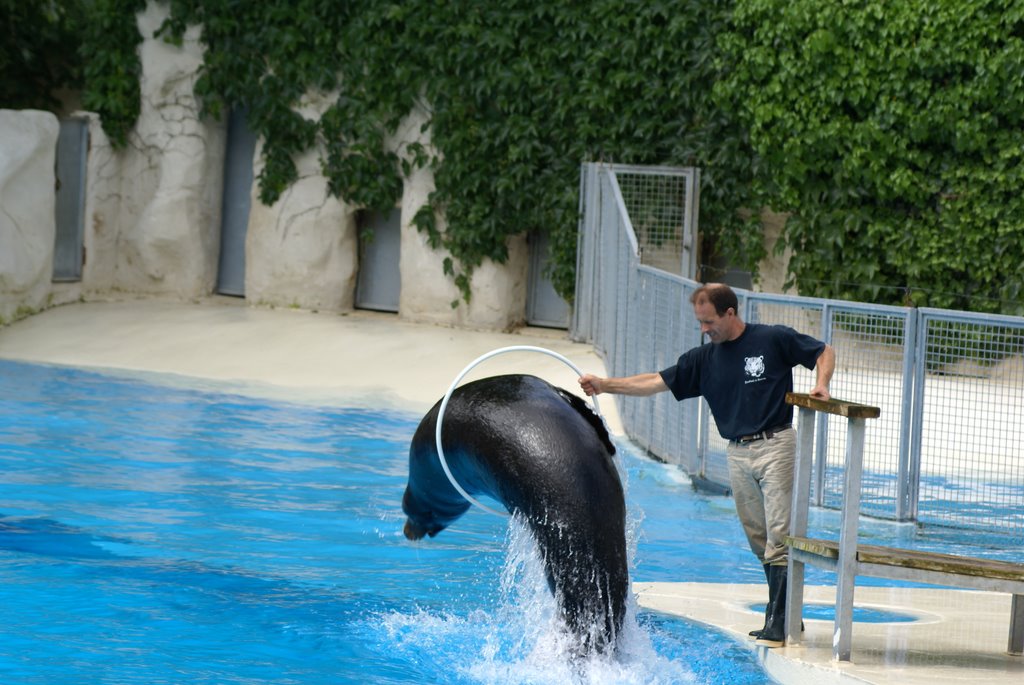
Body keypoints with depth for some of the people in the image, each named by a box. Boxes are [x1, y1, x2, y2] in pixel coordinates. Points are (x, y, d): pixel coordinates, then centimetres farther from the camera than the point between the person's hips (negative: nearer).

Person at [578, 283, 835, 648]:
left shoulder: (774, 340, -4)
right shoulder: (705, 358, 9)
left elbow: (824, 352, 7)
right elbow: (656, 382, 8)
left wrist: (820, 384, -11)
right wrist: (605, 384, 1)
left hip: (776, 446, -6)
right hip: (737, 454, 6)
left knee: (779, 539, -10)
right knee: (759, 543, 6)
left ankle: (779, 624, -12)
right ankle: (788, 617, 14)